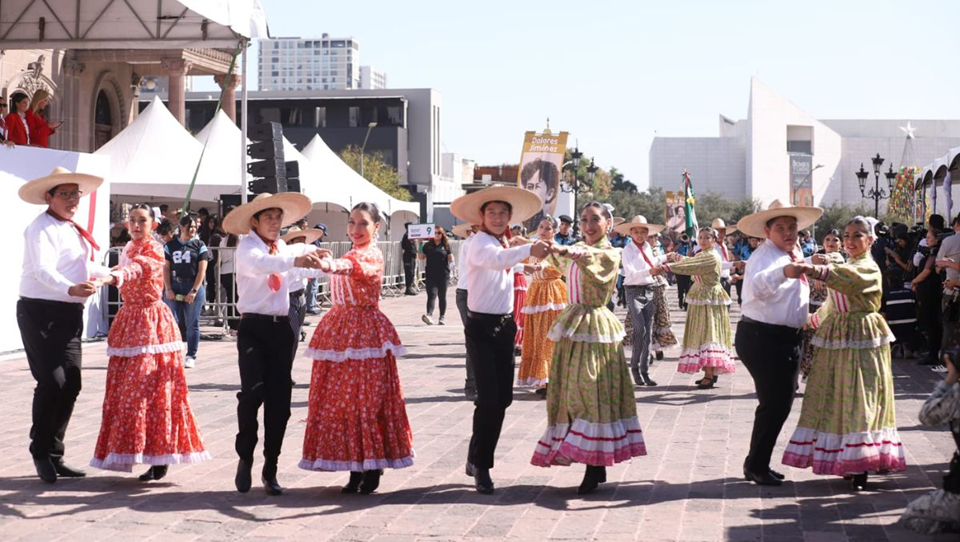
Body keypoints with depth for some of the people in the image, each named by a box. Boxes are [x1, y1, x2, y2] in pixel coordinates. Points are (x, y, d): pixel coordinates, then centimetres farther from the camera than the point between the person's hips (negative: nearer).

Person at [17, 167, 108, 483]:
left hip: (69, 314, 9)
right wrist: (71, 289, -43)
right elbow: (43, 270, -28)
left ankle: (54, 456, 18)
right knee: (52, 382, -14)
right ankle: (41, 452, 4)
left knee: (70, 385, 8)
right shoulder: (42, 229, -12)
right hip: (40, 312, -9)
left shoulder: (71, 229, 17)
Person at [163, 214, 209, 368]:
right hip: (175, 287, 2)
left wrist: (194, 291, -11)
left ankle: (191, 356, 7)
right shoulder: (170, 245, 9)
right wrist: (168, 289, -4)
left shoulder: (199, 245, 3)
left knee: (192, 324, 2)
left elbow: (202, 270, -3)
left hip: (194, 287, -2)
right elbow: (166, 269, 7)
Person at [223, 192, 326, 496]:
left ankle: (270, 469, 13)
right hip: (253, 327, -5)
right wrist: (295, 261, -43)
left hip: (281, 327, 5)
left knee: (279, 399, 3)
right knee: (252, 391, -20)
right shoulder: (247, 248, -7)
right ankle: (245, 457, 1)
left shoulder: (283, 248, 14)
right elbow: (259, 263, -29)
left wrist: (311, 254, 4)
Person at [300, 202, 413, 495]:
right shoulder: (352, 254, 17)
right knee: (341, 398, 6)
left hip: (365, 331, -9)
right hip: (339, 330, 9)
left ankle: (372, 469, 3)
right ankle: (355, 468, 13)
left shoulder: (372, 254, -10)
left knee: (366, 398, -6)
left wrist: (330, 265, -53)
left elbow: (352, 267, -34)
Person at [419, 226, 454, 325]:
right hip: (430, 275, 0)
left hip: (443, 275, 0)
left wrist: (452, 262, -9)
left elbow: (450, 257, 7)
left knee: (442, 296, 9)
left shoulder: (446, 245, 6)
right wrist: (419, 245, -4)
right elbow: (421, 257, 6)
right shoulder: (427, 245, 8)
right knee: (431, 295, -12)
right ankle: (429, 315, -28)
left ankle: (442, 317, 16)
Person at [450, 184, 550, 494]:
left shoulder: (505, 244, 13)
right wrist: (528, 250, -47)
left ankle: (477, 458, 23)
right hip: (481, 327, -8)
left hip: (504, 326, 8)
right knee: (489, 398, -11)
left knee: (503, 398, 8)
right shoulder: (480, 242, -13)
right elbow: (496, 259, -34)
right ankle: (481, 467, 0)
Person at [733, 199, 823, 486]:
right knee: (773, 403, -8)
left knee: (781, 402, 15)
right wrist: (786, 271, -54)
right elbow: (758, 287, -40)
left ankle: (758, 463, 27)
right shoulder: (765, 256, -17)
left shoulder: (794, 255, 13)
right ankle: (756, 466, 4)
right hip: (763, 338, -10)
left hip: (788, 338, 10)